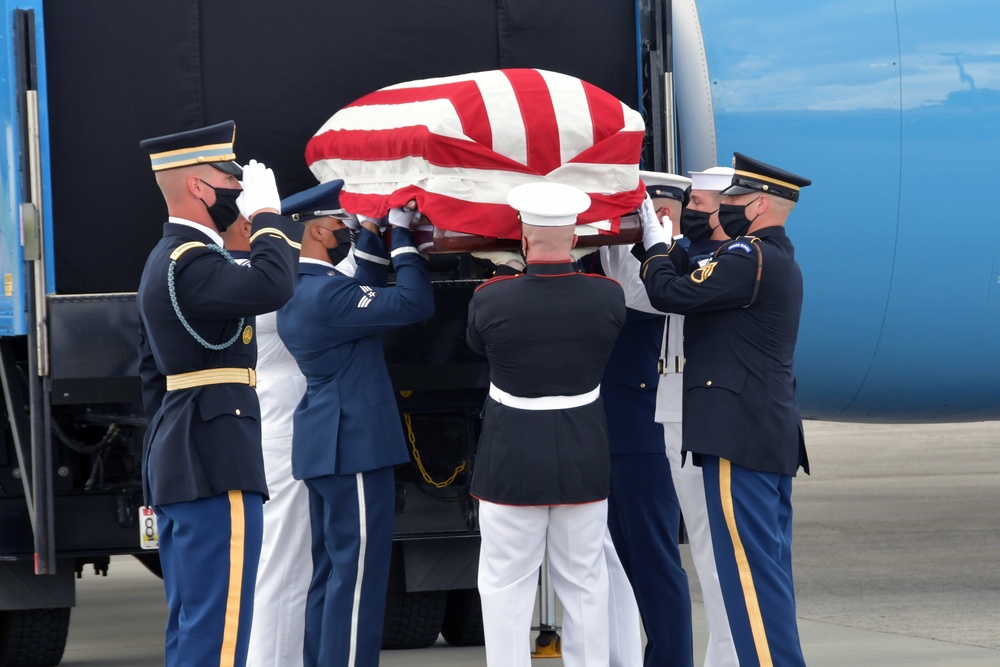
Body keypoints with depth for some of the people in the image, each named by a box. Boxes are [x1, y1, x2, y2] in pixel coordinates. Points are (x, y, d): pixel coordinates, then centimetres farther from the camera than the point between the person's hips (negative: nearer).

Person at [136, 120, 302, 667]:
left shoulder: (166, 262, 19)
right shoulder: (192, 263, -15)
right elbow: (273, 285, -32)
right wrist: (265, 212, -17)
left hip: (174, 471, 11)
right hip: (215, 467, -11)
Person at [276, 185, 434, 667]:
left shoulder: (297, 291, 12)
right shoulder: (326, 293, -19)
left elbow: (367, 297, 26)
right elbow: (415, 303, -21)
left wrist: (372, 233, 18)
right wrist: (401, 235, -12)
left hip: (325, 447, 11)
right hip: (354, 446, -11)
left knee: (330, 573, 13)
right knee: (356, 576, -9)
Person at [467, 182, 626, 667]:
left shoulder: (491, 300, -15)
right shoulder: (608, 296, -9)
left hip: (512, 462, -2)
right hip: (585, 460, 2)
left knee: (507, 585, 4)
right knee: (584, 583, 11)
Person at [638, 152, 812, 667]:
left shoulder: (749, 259, -14)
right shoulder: (777, 261, 18)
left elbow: (670, 293, -16)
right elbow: (698, 283, 21)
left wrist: (655, 242, 1)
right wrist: (663, 238, 16)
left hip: (740, 438, -10)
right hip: (775, 436, 10)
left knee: (750, 568, -10)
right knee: (767, 567, 13)